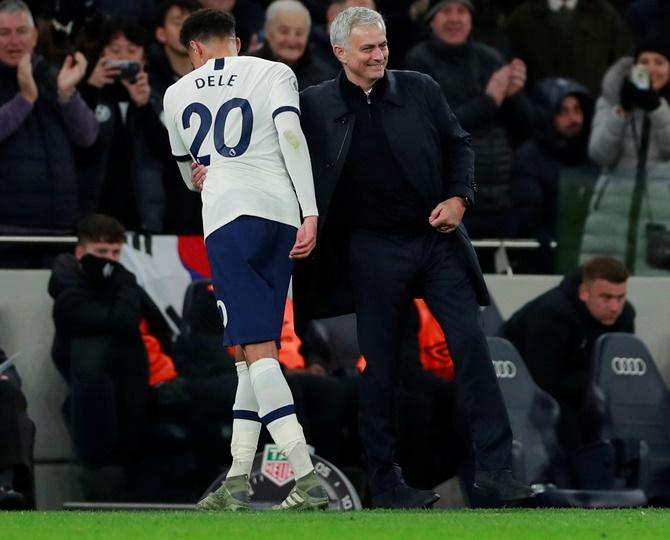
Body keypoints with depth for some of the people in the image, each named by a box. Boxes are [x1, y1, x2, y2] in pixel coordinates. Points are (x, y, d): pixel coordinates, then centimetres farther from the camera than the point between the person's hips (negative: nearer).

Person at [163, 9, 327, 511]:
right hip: (280, 214, 2)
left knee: (257, 350, -8)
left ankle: (308, 479, -21)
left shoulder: (178, 94, 18)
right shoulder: (272, 73, 11)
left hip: (227, 220, -1)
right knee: (256, 348, 11)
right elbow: (291, 136, -7)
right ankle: (238, 480, 10)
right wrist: (310, 213, -11)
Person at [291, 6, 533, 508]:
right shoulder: (317, 105, -3)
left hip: (437, 240, 2)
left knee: (472, 346, -3)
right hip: (374, 249, -2)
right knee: (380, 367, 5)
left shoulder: (421, 90, 2)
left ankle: (495, 466, 2)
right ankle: (385, 481, 15)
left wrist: (459, 197, -3)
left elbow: (459, 144, 11)